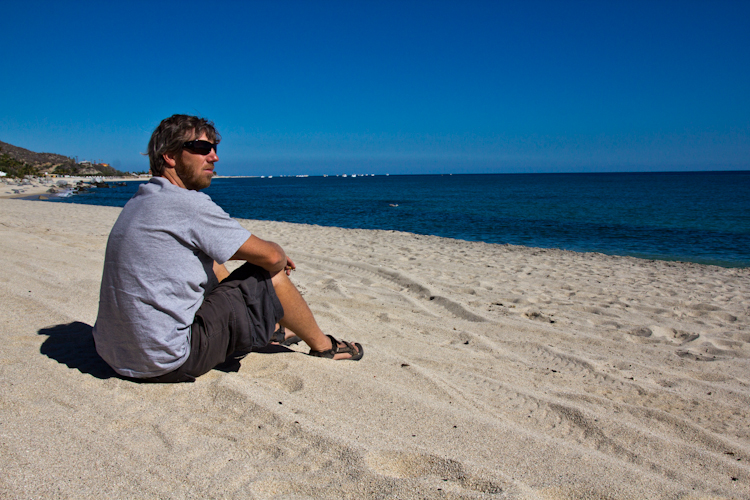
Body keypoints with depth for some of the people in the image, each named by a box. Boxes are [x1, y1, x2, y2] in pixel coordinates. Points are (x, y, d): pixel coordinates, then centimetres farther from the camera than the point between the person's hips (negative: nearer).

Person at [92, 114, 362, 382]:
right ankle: (322, 344, 22)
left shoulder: (140, 201, 11)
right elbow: (270, 256, -13)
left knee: (212, 265, 24)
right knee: (270, 274, -1)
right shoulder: (190, 205, -18)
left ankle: (270, 328, 42)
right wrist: (282, 257, 12)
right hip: (168, 363, -9)